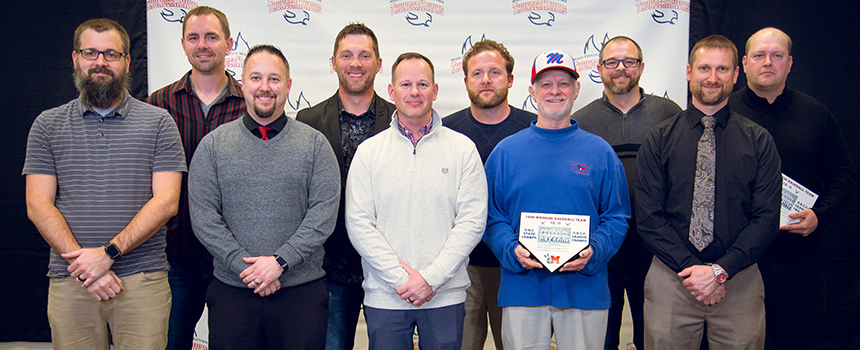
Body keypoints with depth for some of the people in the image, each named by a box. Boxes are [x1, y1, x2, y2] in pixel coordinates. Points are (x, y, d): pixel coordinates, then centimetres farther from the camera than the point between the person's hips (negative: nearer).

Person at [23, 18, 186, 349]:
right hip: (69, 284, 2)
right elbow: (38, 206, 2)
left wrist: (109, 253, -14)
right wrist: (84, 267, -10)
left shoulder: (158, 122, 3)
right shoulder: (47, 124, 8)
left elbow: (166, 201, -5)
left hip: (143, 281, -1)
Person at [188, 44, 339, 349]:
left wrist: (280, 261, -14)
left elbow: (324, 213, -4)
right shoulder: (213, 145, 6)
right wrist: (246, 267, -11)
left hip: (302, 292, 0)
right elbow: (203, 216, -1)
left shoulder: (315, 144, 4)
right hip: (231, 291, 1)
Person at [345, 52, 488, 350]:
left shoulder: (463, 148, 2)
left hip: (446, 296, 0)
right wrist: (401, 278, -12)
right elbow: (359, 224, -3)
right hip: (384, 296, 0)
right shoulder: (368, 151, 3)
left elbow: (472, 221, -4)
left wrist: (431, 278, -11)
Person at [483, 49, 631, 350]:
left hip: (585, 288, 0)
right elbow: (491, 216, 3)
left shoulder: (600, 152, 5)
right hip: (522, 289, 0)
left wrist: (593, 252, -13)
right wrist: (513, 250, -14)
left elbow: (617, 216, 4)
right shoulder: (505, 151, 5)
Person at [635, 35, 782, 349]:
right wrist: (691, 268, -13)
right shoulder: (658, 140, 3)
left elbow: (766, 218, -3)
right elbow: (648, 217, -3)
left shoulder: (759, 141, 4)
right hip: (671, 275, 0)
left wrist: (720, 271, -14)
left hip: (739, 280, 0)